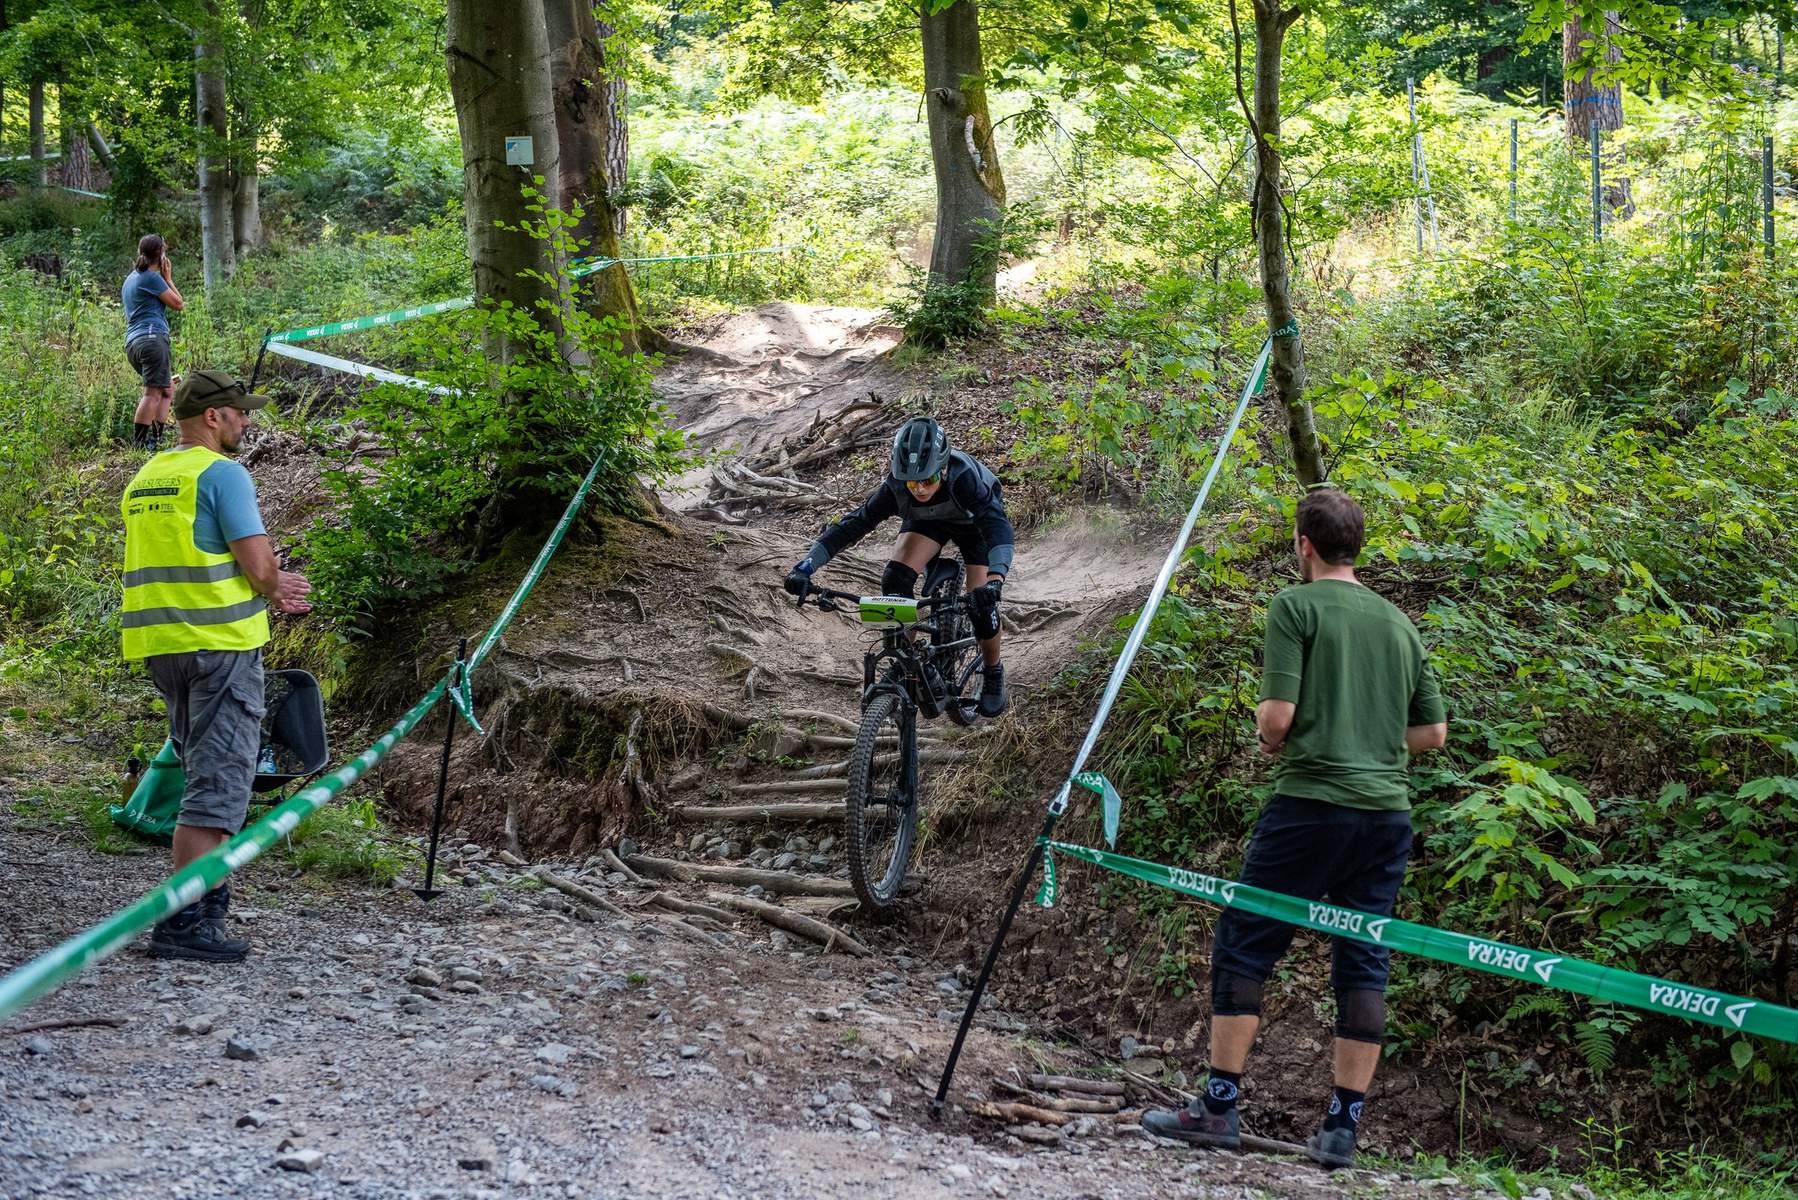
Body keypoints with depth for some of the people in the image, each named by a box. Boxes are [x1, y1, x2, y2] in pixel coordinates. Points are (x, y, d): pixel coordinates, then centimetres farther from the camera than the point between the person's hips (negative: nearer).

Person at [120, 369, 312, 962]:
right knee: (220, 780, -7)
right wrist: (271, 588, 9)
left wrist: (267, 591, 20)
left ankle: (206, 891, 25)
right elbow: (259, 565, -15)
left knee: (205, 771, 20)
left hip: (161, 643, 8)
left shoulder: (144, 478, 16)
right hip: (220, 642, -8)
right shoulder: (223, 472, -10)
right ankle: (181, 921, -12)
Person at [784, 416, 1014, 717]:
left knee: (981, 605, -14)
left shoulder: (963, 478, -44)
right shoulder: (896, 488, -34)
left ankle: (993, 675, 14)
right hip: (926, 521, 3)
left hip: (975, 521, -2)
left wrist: (994, 582, -72)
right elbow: (851, 525, -32)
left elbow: (999, 526, -55)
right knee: (895, 581, -23)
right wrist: (804, 568, -44)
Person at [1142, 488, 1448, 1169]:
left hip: (1310, 806, -6)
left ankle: (1219, 1108, 2)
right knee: (1363, 963, 7)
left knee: (1242, 946, 3)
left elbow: (1277, 715, -12)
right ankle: (1342, 1126, 7)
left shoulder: (1297, 605, -4)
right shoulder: (1398, 622, 14)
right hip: (1387, 812, 6)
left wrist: (1271, 742, 8)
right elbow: (1433, 733, 16)